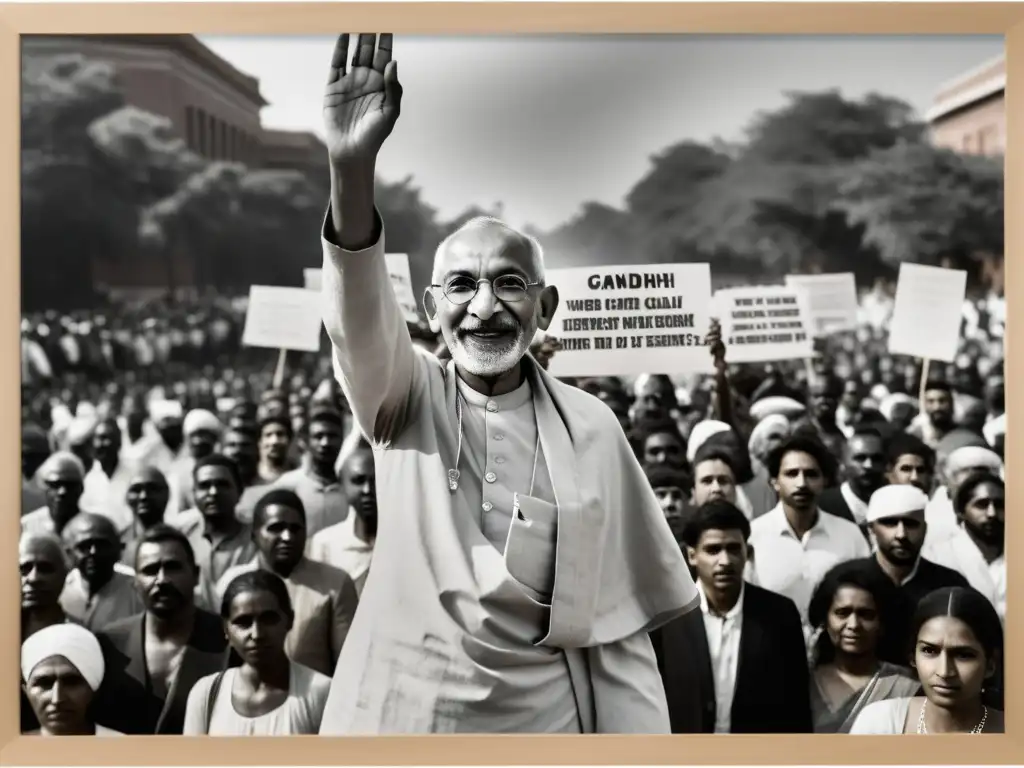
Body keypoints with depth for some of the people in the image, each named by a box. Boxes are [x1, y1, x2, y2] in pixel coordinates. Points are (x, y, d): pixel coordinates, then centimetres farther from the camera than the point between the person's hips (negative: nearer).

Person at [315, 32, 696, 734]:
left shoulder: (591, 428, -4)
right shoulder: (407, 400, -4)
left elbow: (619, 626, 0)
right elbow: (360, 321, -26)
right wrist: (352, 172, -42)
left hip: (544, 717, 0)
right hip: (401, 711, 0)